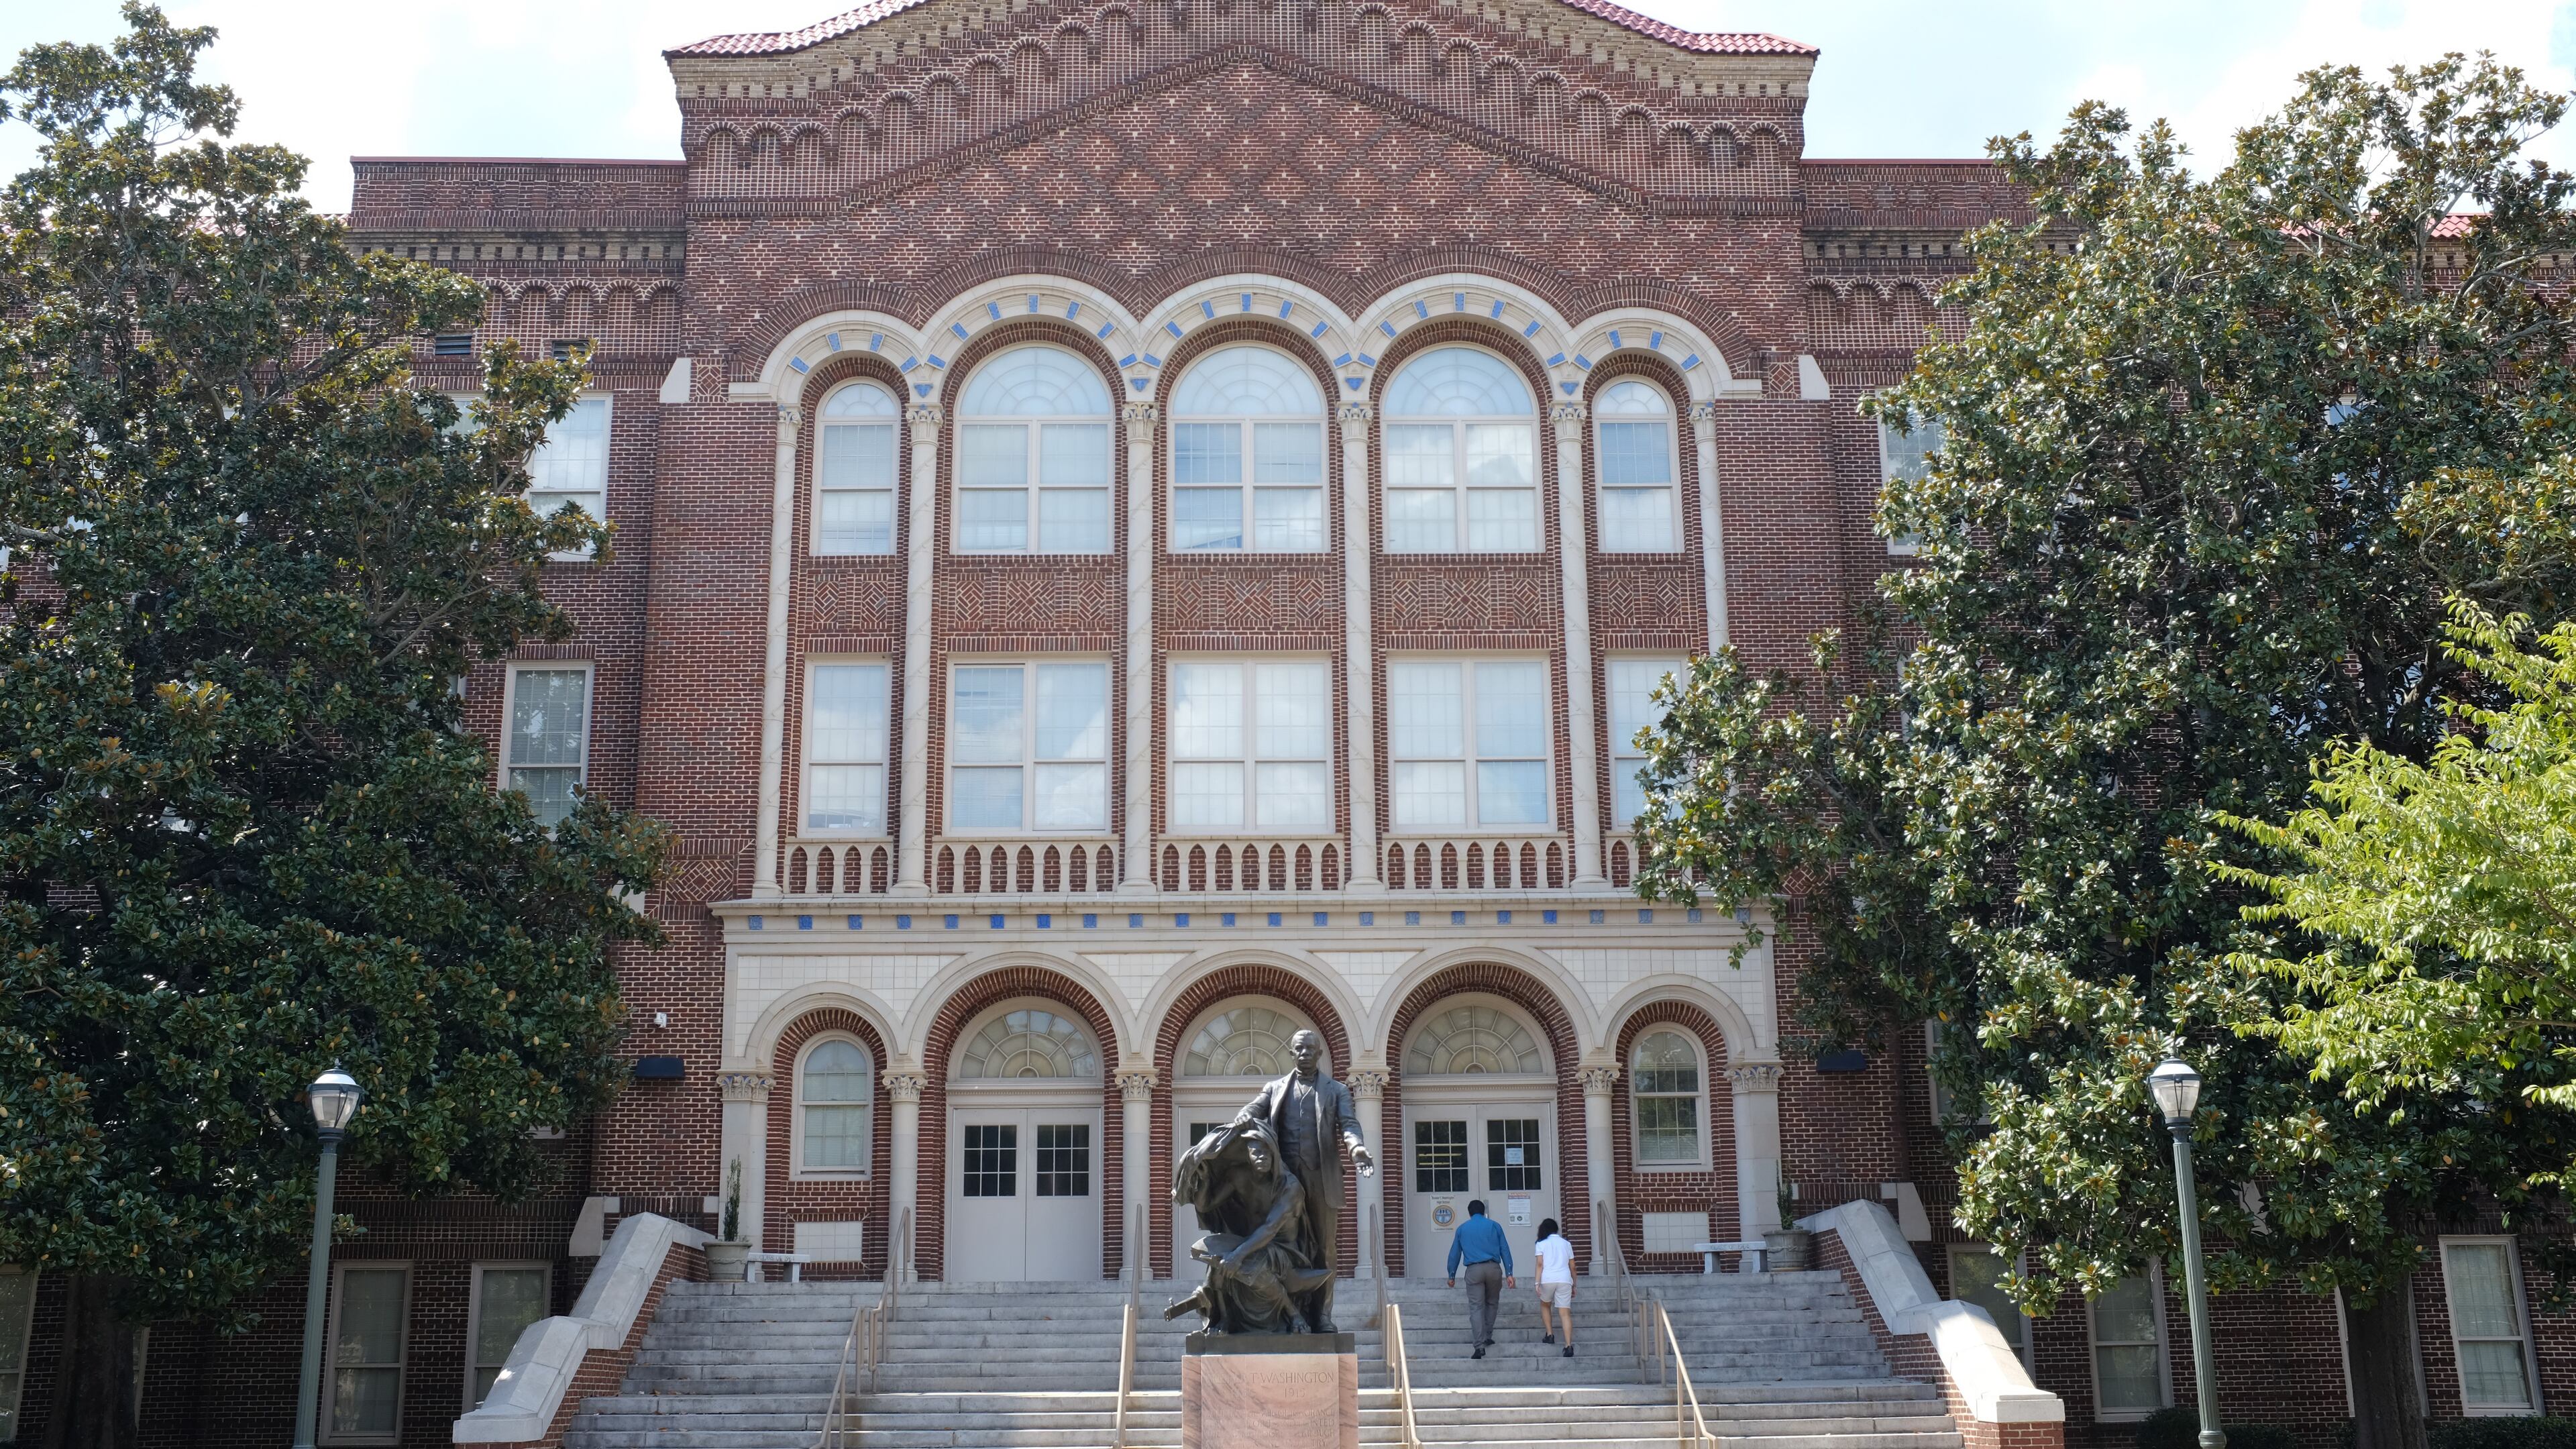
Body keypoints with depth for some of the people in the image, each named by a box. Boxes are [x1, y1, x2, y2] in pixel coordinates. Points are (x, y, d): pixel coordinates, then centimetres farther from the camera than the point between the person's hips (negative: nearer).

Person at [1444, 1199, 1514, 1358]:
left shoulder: (1462, 1229, 14)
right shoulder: (1494, 1226, 11)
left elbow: (1454, 1254, 16)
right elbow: (1505, 1250, 6)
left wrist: (1452, 1276, 23)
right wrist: (1509, 1273, 4)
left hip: (1474, 1270, 0)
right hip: (1494, 1268, 1)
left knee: (1476, 1308, -3)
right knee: (1491, 1303, 20)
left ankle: (1479, 1346, -13)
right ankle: (1487, 1337, 21)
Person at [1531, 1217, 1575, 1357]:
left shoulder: (1542, 1244, 8)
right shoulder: (1566, 1244, 16)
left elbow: (1540, 1264, -4)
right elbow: (1572, 1267, 16)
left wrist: (1537, 1283, -7)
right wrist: (1573, 1286, 23)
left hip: (1547, 1280, -1)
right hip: (1565, 1280, 2)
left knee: (1545, 1305, 26)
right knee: (1565, 1313, -3)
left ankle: (1549, 1334, 18)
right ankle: (1569, 1345, -15)